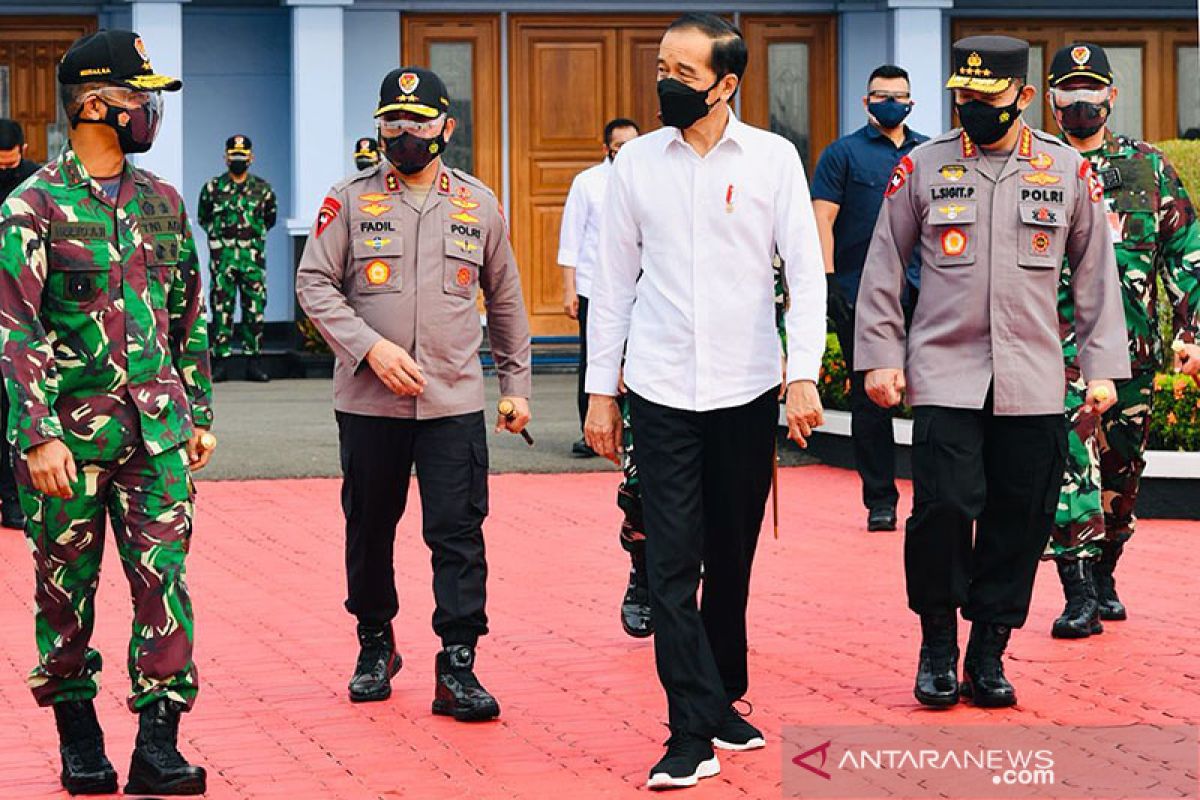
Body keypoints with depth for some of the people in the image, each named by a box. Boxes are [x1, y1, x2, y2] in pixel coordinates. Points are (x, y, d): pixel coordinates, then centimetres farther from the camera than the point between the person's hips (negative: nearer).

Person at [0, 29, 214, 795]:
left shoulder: (162, 202, 9)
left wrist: (199, 411, 15)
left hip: (157, 431, 4)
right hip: (70, 435, -4)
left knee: (164, 582, -4)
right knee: (67, 591, 7)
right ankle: (78, 735, 21)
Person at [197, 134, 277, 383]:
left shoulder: (263, 189, 8)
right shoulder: (212, 188, 5)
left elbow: (269, 219, 20)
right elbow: (203, 219, 17)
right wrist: (219, 234, 12)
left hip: (254, 257, 1)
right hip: (222, 257, -1)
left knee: (255, 309, 1)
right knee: (222, 309, -3)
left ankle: (254, 363, 5)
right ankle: (220, 361, 1)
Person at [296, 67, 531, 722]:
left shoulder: (479, 205, 8)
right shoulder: (350, 200, 1)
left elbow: (504, 300, 17)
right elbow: (314, 285, -3)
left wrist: (516, 384, 14)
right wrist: (371, 347, -16)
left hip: (455, 403, 1)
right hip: (368, 403, 0)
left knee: (459, 534, -6)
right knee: (369, 528, 10)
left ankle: (458, 668, -3)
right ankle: (375, 645, 29)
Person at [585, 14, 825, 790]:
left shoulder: (773, 159, -1)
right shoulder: (636, 162, 2)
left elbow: (806, 271, -3)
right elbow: (614, 281, 6)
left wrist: (804, 374, -15)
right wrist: (601, 390, 4)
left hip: (747, 390, 0)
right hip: (662, 393, 0)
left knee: (732, 558, 10)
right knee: (672, 565, -5)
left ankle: (723, 700, 26)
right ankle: (694, 733, -4)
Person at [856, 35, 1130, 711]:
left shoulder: (1068, 169, 6)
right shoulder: (922, 167, 4)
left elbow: (1096, 271, 11)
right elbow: (883, 267, 9)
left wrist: (1103, 367, 6)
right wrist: (880, 356, 3)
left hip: (1034, 383, 2)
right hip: (944, 376, -1)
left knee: (1021, 521, 1)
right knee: (944, 508, -12)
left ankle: (989, 652, 15)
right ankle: (937, 645, 8)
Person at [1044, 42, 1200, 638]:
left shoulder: (1149, 167, 9)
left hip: (1133, 347, 3)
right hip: (1058, 347, -3)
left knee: (1120, 469, 10)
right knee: (1070, 460, -15)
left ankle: (1103, 576, 26)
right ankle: (1079, 594, -16)